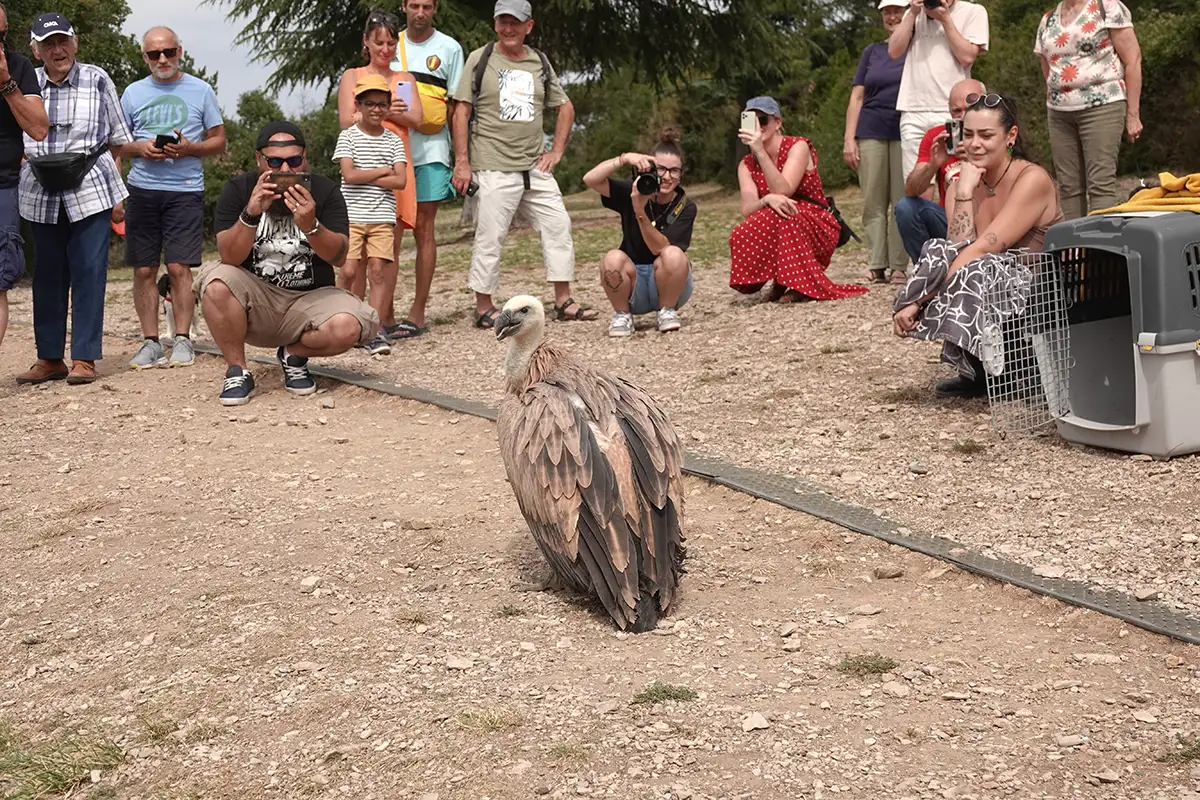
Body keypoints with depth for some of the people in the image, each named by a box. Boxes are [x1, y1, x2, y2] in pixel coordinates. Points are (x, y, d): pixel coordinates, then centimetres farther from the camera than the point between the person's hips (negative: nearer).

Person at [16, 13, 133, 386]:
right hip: (42, 196, 2)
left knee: (89, 273, -4)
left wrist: (118, 193, 1)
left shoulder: (97, 80, 2)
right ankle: (49, 358, 15)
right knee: (48, 276, 7)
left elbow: (117, 141, 5)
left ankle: (84, 358, 1)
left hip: (91, 191, -2)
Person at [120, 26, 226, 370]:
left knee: (179, 267, -6)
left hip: (185, 190, -2)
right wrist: (141, 149, -8)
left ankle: (183, 340, 3)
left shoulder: (200, 90, 5)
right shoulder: (133, 93, 11)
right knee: (144, 270, 2)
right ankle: (151, 342, 9)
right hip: (142, 190, 2)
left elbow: (219, 141, 7)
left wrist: (189, 148, -12)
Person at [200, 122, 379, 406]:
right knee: (216, 282, -31)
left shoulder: (324, 190, -4)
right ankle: (237, 371, -10)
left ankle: (293, 354, 5)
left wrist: (310, 226, -32)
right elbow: (229, 258, -15)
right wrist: (251, 214, -31)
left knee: (347, 327, -31)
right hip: (255, 299, 0)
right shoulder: (238, 189, -4)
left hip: (310, 298, 0)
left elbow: (339, 257, -13)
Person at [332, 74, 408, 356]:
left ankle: (375, 332, -4)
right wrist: (383, 170, -5)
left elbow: (400, 181, -3)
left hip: (382, 217, 2)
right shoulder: (348, 136, 2)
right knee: (349, 270, -6)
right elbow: (349, 175, -11)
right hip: (351, 216, -2)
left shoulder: (393, 140, 8)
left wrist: (364, 177, -7)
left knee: (378, 269, -5)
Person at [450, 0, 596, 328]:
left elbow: (565, 107, 22)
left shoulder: (539, 63, 13)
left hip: (536, 167, 5)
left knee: (558, 225, 2)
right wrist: (462, 163, -11)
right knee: (490, 236, -5)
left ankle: (563, 301, 9)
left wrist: (556, 151, 10)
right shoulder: (480, 59, 1)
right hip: (494, 167, -5)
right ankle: (484, 308, 4)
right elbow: (462, 111, -3)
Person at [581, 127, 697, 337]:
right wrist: (625, 159, -30)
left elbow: (660, 248, -21)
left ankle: (667, 311, -7)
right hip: (633, 287, 1)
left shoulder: (685, 208, -9)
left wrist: (640, 211, -32)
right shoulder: (632, 192, -6)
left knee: (674, 255, -32)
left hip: (667, 283, 0)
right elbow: (590, 180, -19)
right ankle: (622, 315, -6)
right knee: (613, 258, -31)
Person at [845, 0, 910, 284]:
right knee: (873, 202, -1)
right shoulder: (872, 52, 15)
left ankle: (900, 266, -2)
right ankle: (876, 266, 0)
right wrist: (849, 138, 4)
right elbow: (857, 97, 12)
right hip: (871, 132, 3)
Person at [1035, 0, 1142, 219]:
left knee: (1100, 185, -12)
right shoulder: (1048, 20, 14)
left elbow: (1133, 60, -4)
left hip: (1102, 106, -5)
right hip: (1059, 113, 6)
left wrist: (1133, 114, -8)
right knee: (1069, 188, 2)